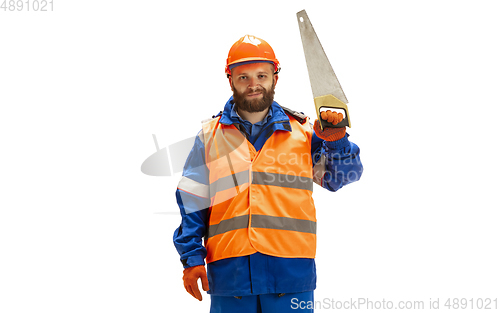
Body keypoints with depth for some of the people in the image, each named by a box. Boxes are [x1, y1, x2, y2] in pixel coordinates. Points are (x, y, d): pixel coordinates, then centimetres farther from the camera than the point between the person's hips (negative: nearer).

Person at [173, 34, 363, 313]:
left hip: (290, 270, 0)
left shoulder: (301, 131, 10)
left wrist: (336, 142, -10)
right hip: (230, 268, 0)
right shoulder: (210, 135, 10)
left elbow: (342, 176, 10)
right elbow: (192, 201, 9)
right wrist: (192, 257, 1)